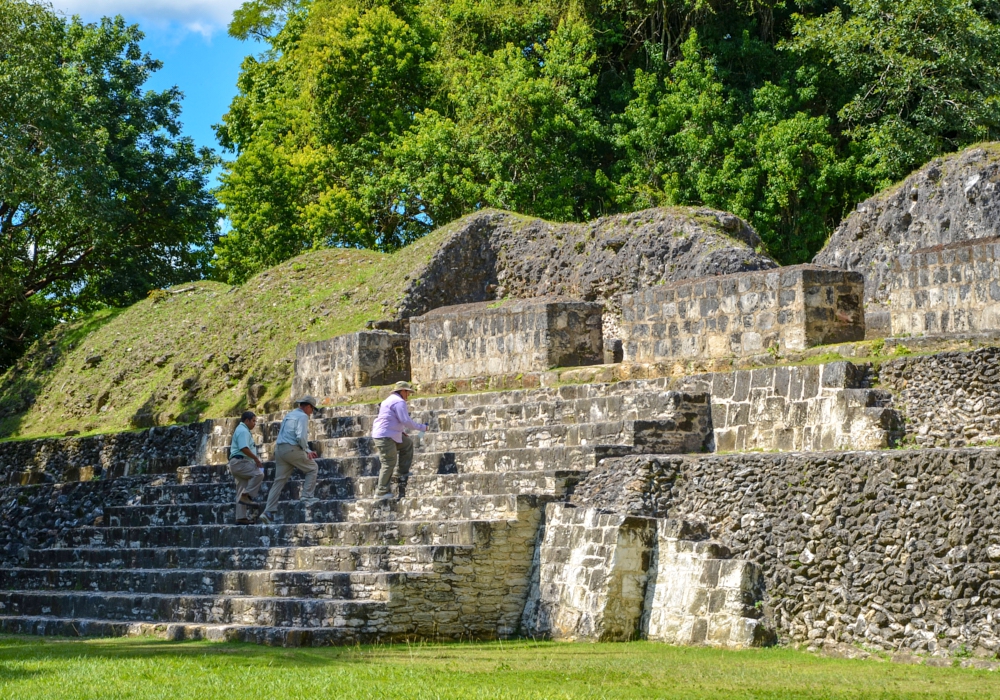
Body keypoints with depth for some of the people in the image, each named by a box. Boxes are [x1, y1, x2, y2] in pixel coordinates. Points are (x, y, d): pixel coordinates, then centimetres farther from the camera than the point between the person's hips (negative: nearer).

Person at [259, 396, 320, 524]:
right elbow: (301, 436, -17)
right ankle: (307, 496, 2)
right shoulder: (303, 416, -4)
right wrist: (307, 451, -2)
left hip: (279, 448, 8)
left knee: (279, 481, 5)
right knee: (312, 468, 10)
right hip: (292, 449, -8)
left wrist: (307, 450, 23)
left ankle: (268, 512, -3)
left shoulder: (289, 415, 24)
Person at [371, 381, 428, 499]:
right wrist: (422, 427, -8)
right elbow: (406, 421, -19)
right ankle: (381, 491, -6)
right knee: (389, 463, -7)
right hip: (385, 436, -10)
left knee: (407, 444, 23)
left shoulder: (391, 400, 21)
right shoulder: (399, 402, -12)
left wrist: (401, 432, 22)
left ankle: (403, 472, 23)